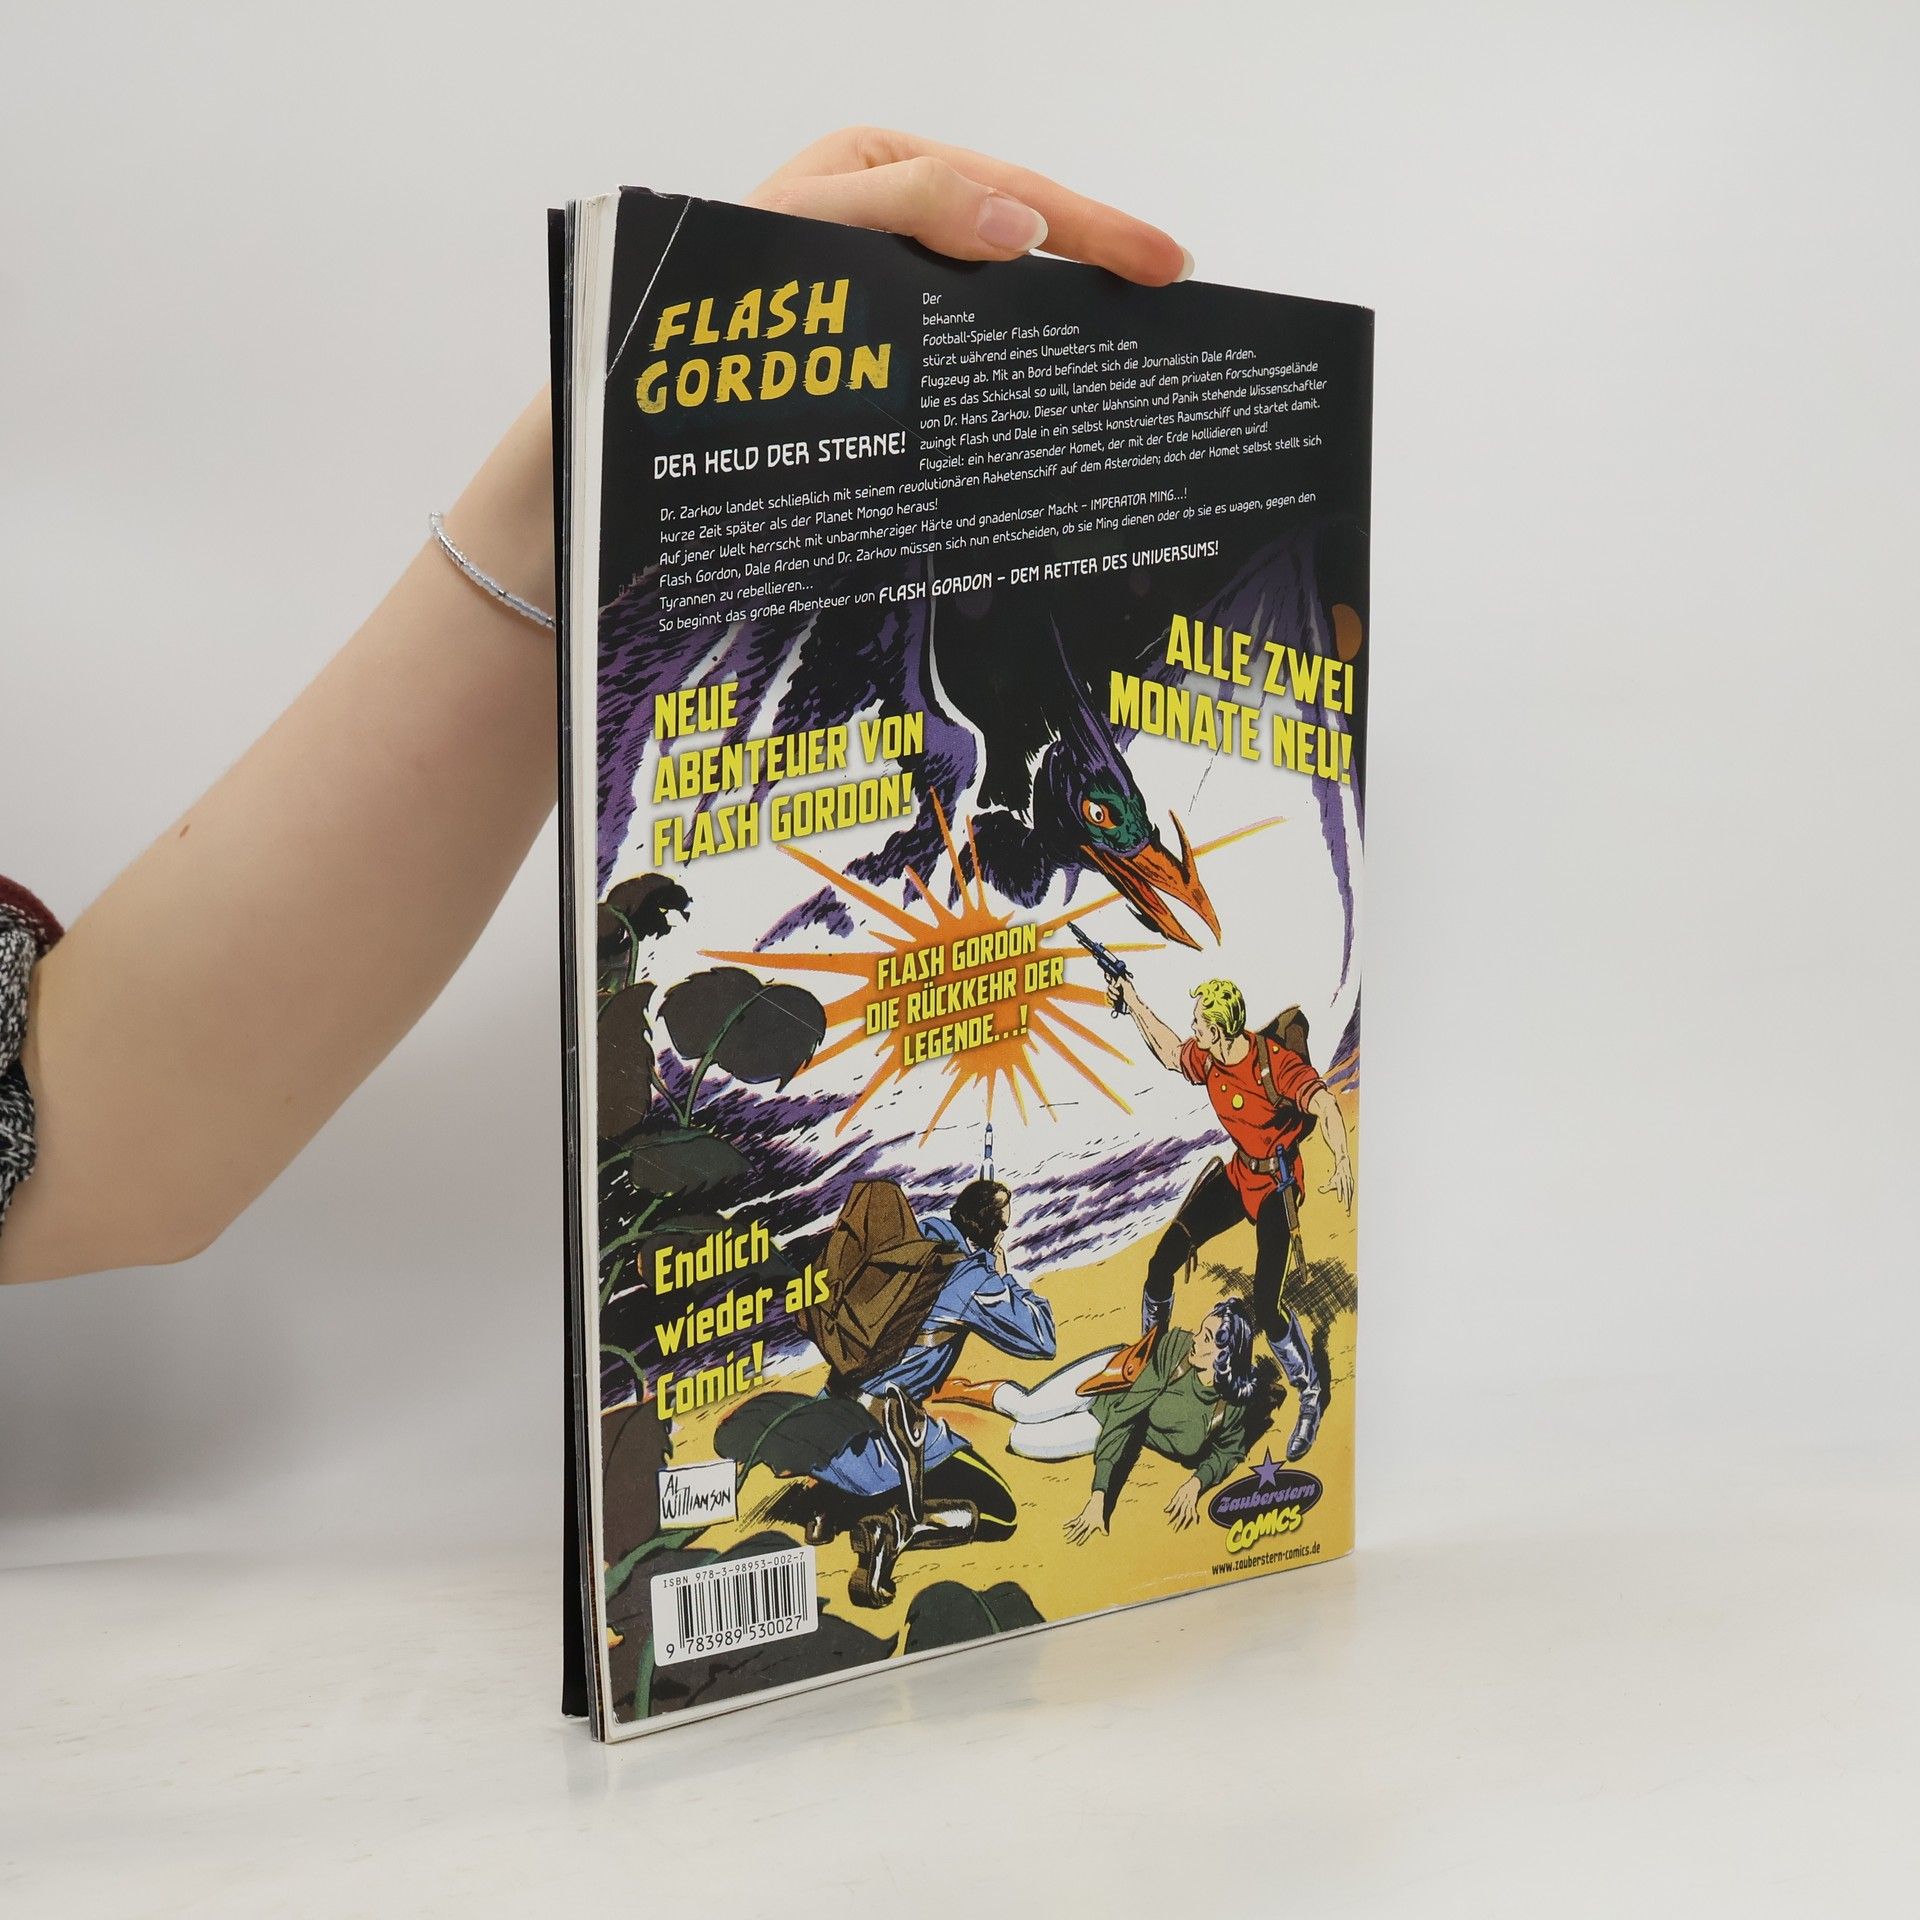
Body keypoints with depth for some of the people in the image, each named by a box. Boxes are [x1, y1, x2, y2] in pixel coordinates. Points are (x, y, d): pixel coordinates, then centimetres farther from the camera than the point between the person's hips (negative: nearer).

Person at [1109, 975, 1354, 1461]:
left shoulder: (1276, 1064, -28)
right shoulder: (1207, 1059, -6)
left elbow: (1327, 1106, -39)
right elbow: (1170, 1052, 17)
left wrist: (1343, 1161, -55)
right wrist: (1134, 1005, 16)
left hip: (1276, 1186, -7)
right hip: (1237, 1174, 7)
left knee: (1266, 1305, -15)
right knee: (1163, 1259, 0)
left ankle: (1311, 1393, 7)